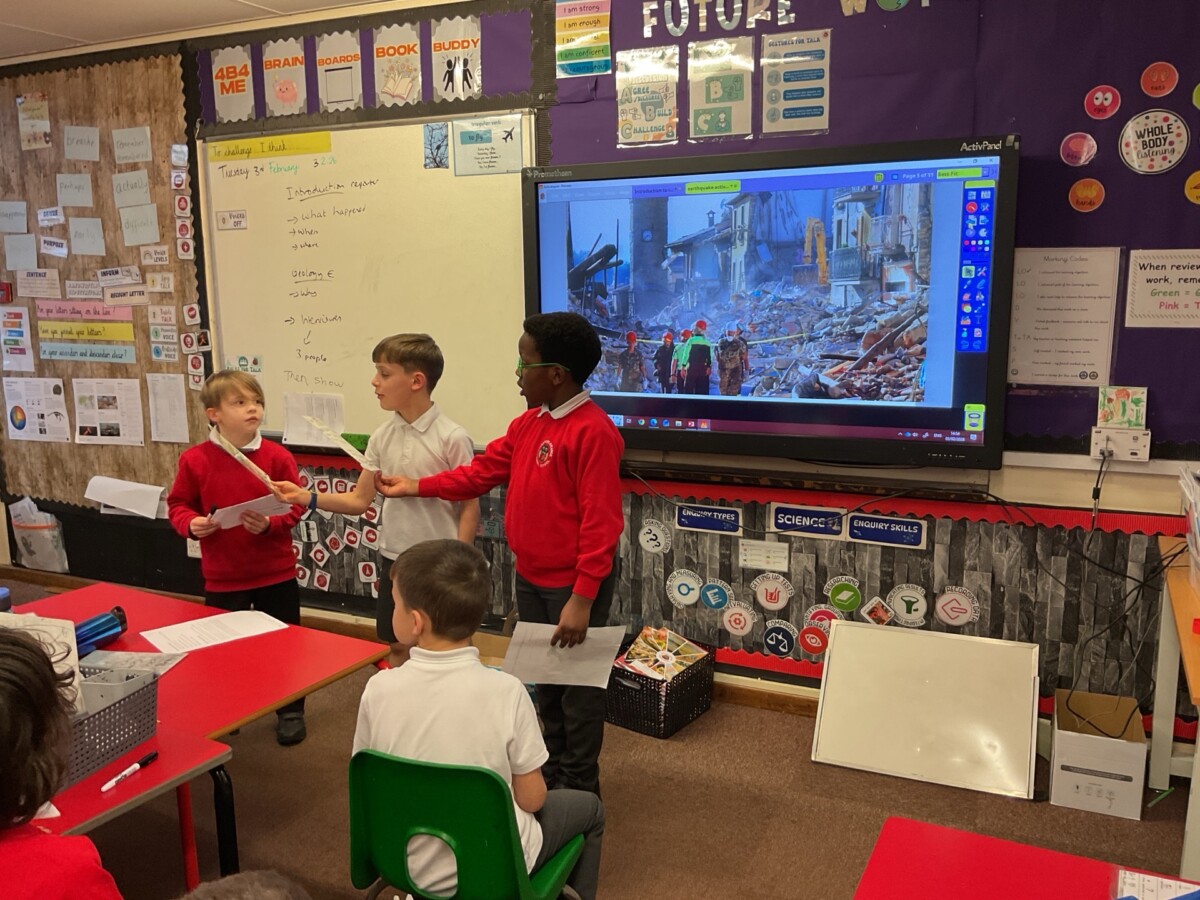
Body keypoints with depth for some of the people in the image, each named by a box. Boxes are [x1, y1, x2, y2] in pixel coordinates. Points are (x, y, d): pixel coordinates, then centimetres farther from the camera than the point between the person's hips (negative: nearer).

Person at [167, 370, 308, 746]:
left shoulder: (277, 456, -9)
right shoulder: (195, 460, -8)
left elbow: (296, 504, -5)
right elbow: (178, 504, 3)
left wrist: (270, 523, -22)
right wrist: (191, 523, -17)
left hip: (276, 573, 0)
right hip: (222, 576, 1)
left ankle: (291, 712, 29)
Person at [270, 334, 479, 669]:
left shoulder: (452, 438, -14)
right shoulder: (382, 437, 2)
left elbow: (470, 507, -11)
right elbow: (360, 500, 6)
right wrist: (305, 497, -7)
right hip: (393, 560, 6)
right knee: (396, 646, 17)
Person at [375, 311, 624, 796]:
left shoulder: (593, 431, -22)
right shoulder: (529, 422, 6)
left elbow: (601, 523, -24)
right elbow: (483, 471, 13)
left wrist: (582, 600, -24)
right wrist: (415, 487, 13)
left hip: (572, 585, -8)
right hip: (530, 578, 9)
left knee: (575, 684, 7)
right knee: (543, 677, 20)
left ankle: (578, 789, 23)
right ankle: (552, 770, 38)